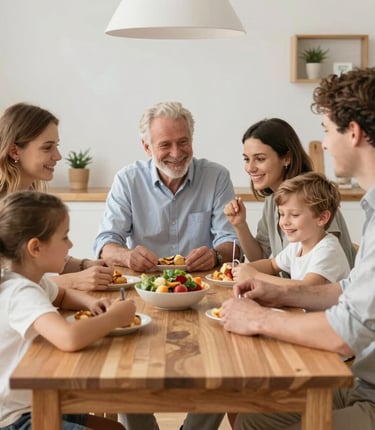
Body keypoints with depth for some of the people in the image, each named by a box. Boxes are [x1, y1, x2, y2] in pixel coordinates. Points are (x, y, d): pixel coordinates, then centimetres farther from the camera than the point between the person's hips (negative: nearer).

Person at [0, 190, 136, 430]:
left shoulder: (31, 280, 3)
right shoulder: (22, 293, -28)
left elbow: (63, 296, 25)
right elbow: (70, 338, -46)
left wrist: (90, 303, 1)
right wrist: (114, 317, -26)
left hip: (33, 405, 10)